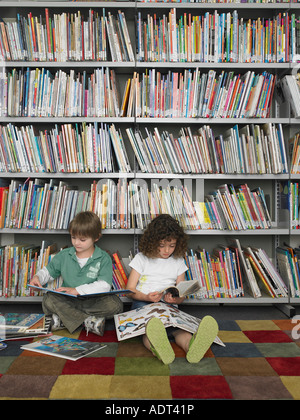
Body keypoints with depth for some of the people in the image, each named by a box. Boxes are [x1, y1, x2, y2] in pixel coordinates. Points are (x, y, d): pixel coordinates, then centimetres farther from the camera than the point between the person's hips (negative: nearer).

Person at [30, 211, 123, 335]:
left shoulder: (104, 259, -3)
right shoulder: (64, 255, 9)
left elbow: (104, 286, -15)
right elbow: (49, 271, 20)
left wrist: (77, 290, -22)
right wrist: (38, 277, -3)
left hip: (93, 302, -2)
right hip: (68, 302, 2)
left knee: (115, 304, -30)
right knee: (48, 299, -27)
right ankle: (89, 320, -27)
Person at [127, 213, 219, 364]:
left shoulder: (178, 262, 16)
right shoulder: (141, 258, 9)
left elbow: (181, 296, 16)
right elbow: (130, 290, 6)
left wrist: (175, 299, -9)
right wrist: (147, 297, -14)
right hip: (142, 302, -1)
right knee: (148, 326, -37)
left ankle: (191, 346, -63)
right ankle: (156, 347, -66)